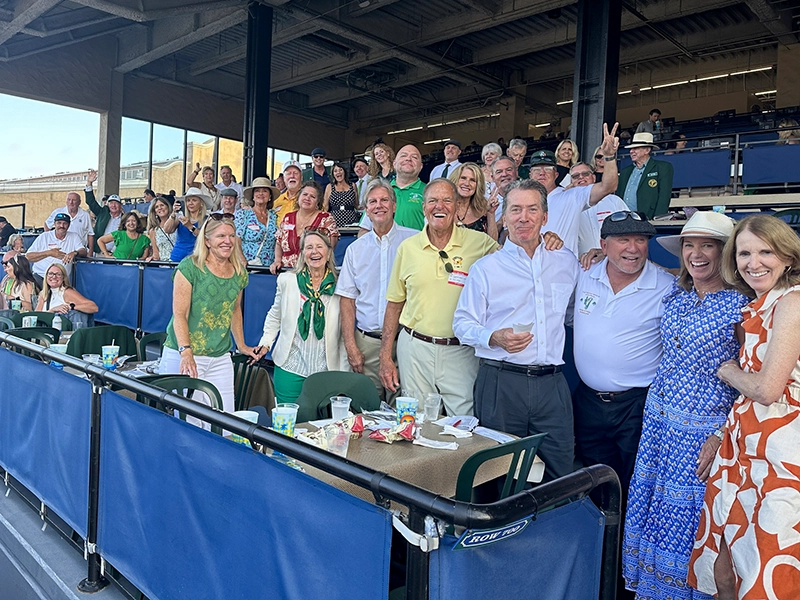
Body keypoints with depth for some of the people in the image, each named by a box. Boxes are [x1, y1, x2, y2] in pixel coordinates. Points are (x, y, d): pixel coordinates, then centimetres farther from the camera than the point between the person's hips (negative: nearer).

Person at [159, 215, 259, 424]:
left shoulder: (240, 273, 10)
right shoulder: (190, 267, -7)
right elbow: (179, 314, -11)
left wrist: (241, 345, 21)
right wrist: (186, 351, -22)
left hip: (220, 359, 5)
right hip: (184, 356, -5)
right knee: (187, 421, -3)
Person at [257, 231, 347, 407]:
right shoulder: (287, 280, 3)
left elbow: (345, 335, 5)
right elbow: (274, 316, 14)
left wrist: (343, 374, 4)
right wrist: (265, 343, 2)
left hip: (325, 371, 0)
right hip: (290, 367, 1)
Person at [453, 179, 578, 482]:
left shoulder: (567, 262, 12)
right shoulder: (485, 268, 3)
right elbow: (462, 323, 3)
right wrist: (494, 338, -15)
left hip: (552, 384, 2)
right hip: (500, 384, -2)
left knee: (560, 477, 5)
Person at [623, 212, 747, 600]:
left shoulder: (739, 306, -13)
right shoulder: (675, 294, 4)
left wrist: (722, 437, -16)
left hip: (701, 430, -6)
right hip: (658, 417, 6)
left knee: (684, 520, 6)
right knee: (648, 506, 14)